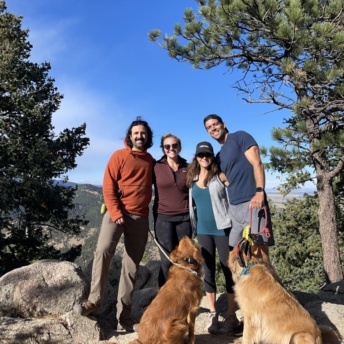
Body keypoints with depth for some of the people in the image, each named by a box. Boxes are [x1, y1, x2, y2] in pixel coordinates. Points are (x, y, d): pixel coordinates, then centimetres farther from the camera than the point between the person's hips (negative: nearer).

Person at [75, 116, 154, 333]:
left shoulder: (151, 161, 12)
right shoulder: (119, 156, 2)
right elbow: (108, 187, -5)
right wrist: (115, 213, -15)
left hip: (141, 217, 3)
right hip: (117, 212, -3)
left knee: (131, 267, 3)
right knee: (103, 250, -26)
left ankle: (124, 318, 10)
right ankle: (95, 299, -12)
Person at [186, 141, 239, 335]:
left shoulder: (220, 176, -3)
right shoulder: (192, 179, 8)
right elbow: (192, 205, 14)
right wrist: (194, 227, 10)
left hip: (222, 229, -4)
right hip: (203, 230, 4)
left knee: (228, 270, 2)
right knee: (208, 271, 9)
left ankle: (232, 316, 12)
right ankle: (213, 314, 20)